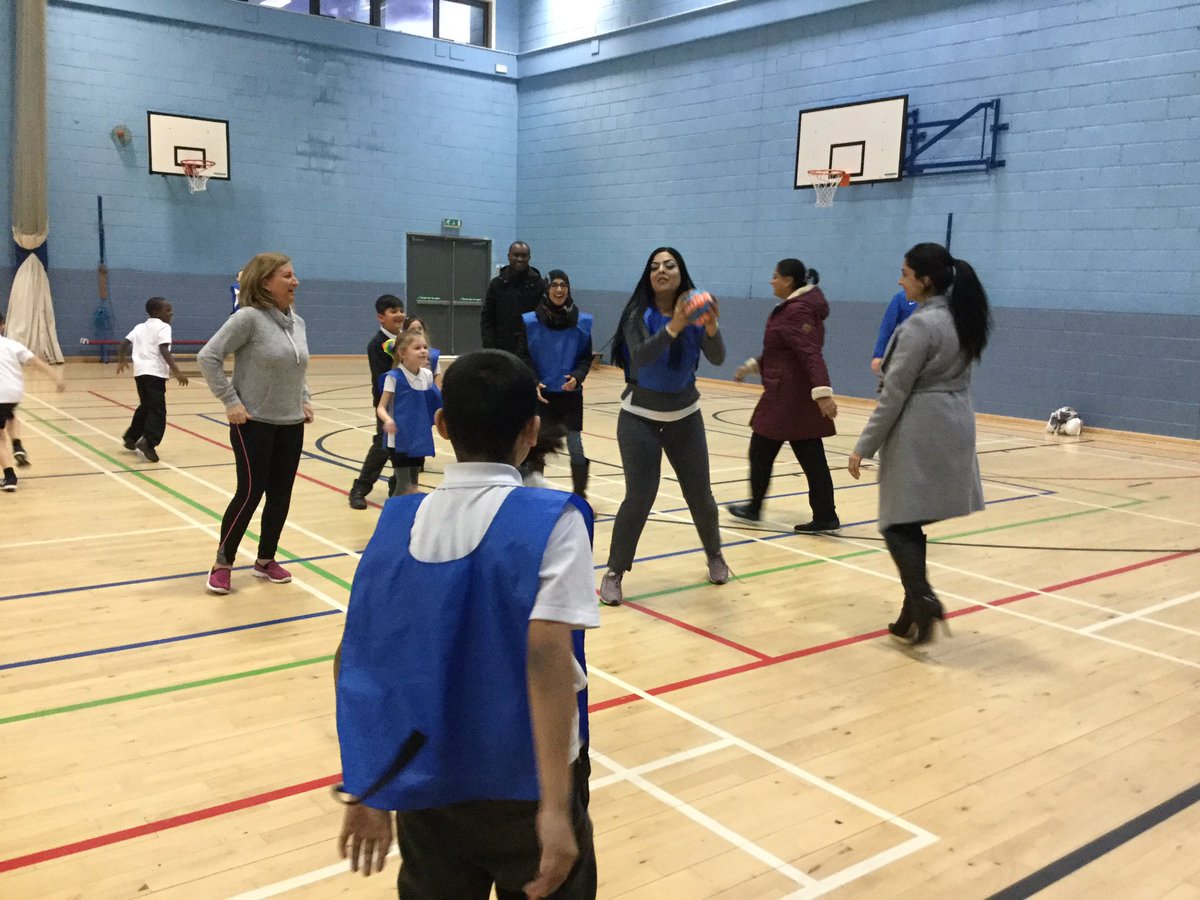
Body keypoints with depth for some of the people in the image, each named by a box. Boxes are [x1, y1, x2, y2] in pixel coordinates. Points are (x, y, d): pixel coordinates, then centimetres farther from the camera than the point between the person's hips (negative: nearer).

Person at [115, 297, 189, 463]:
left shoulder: (140, 327, 21)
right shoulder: (163, 327, -1)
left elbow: (124, 343, 21)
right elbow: (164, 351, -14)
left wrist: (121, 360, 39)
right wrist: (176, 371, -19)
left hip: (140, 371, 8)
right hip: (155, 373, -8)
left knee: (146, 407, 25)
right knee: (157, 410, -10)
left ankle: (131, 438, 35)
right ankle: (148, 443, -25)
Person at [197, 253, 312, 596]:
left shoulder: (297, 323, 8)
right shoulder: (249, 318, -15)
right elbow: (208, 357, -17)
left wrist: (305, 399, 9)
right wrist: (231, 402, -17)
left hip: (291, 424, 7)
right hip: (254, 423, -7)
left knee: (281, 494, 10)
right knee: (250, 493, -4)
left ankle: (265, 560, 25)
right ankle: (222, 563, 13)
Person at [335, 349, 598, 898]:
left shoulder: (398, 522, -3)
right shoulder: (551, 520, -15)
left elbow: (357, 664, -1)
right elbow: (545, 657, -26)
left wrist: (367, 794, 8)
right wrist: (556, 807, -26)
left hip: (425, 787, 4)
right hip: (525, 787, -3)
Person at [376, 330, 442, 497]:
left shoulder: (427, 375, 3)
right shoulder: (394, 377, -12)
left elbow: (436, 403, 17)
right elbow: (381, 407, -12)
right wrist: (388, 421, -31)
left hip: (419, 439, 5)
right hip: (399, 440, -5)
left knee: (413, 487, 13)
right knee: (404, 488, -6)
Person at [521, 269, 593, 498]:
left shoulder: (582, 321, -1)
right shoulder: (530, 321, -5)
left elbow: (586, 358, 4)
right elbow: (523, 358, 0)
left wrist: (577, 377, -14)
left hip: (571, 394, 0)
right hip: (541, 394, 0)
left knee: (575, 447, -3)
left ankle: (580, 495, 14)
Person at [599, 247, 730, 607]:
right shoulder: (638, 314, -13)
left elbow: (717, 358, -18)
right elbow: (640, 357, -30)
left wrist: (711, 327, -38)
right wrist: (674, 326, -44)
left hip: (685, 416, 3)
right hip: (640, 417, -3)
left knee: (700, 494, 9)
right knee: (639, 496, -11)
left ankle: (714, 555, 34)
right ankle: (614, 573, 2)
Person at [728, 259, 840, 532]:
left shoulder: (797, 311, -16)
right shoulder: (794, 308, 15)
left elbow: (811, 354, -27)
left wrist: (822, 391, -35)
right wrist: (752, 366, 27)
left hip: (787, 395, -10)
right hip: (800, 396, 10)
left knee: (761, 451, 7)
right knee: (811, 458, 7)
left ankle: (754, 508, 21)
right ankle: (825, 517, 7)